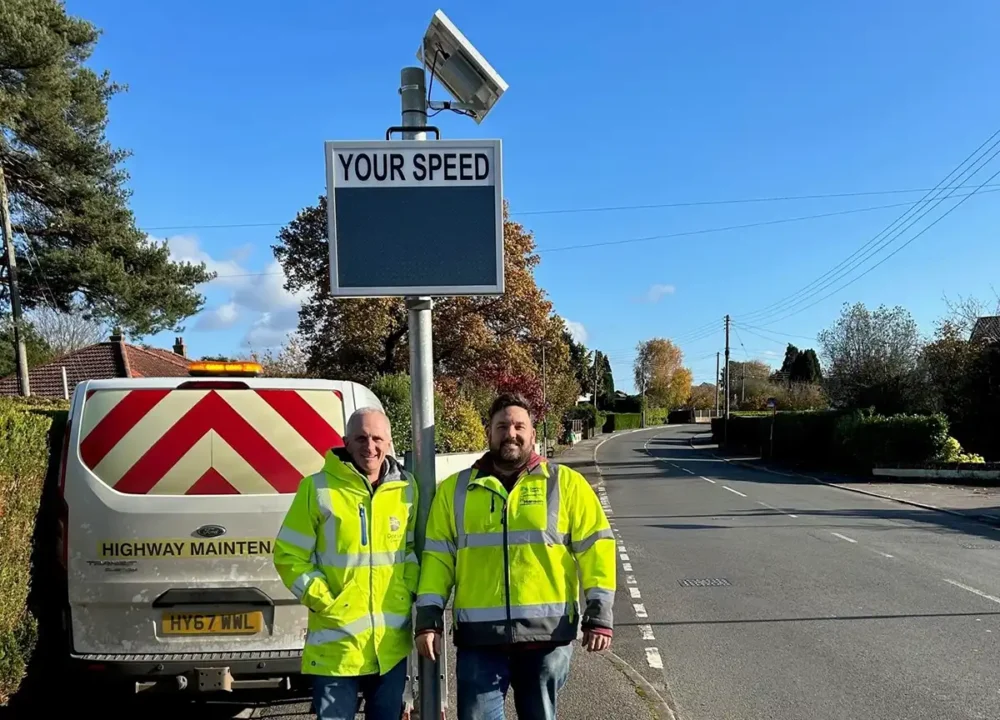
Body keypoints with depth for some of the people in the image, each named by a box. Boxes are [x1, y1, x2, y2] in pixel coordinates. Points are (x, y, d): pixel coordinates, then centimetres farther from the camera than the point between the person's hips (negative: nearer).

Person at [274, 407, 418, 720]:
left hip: (392, 644, 3)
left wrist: (407, 593, -2)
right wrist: (325, 602, -10)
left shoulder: (407, 489, 3)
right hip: (336, 642, -3)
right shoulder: (318, 488, -7)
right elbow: (288, 556, -4)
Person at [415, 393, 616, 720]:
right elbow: (438, 555, 7)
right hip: (480, 635, 1)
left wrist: (599, 613, -4)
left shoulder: (565, 483, 3)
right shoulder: (456, 488, 7)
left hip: (548, 632, 0)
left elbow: (595, 545, 1)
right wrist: (429, 618, 0)